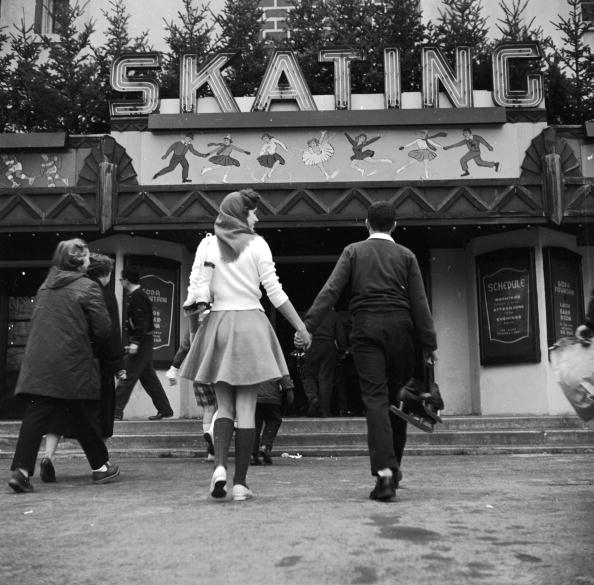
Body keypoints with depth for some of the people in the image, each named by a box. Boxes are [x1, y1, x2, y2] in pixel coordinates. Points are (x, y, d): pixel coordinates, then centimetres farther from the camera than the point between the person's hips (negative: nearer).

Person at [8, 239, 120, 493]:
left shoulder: (45, 286, 13)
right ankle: (100, 466, 22)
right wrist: (91, 338, 14)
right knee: (85, 417, 8)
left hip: (37, 364, 5)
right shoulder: (87, 287, -6)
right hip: (72, 365, -5)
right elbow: (103, 329, -8)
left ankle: (21, 469, -8)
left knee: (35, 416, 2)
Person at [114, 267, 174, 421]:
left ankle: (116, 412, -6)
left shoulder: (137, 297, -14)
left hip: (141, 343, -10)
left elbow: (142, 322, -22)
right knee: (148, 377, 13)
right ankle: (165, 409, 17)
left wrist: (135, 342, -25)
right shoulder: (139, 295, 17)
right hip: (144, 343, 10)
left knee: (127, 376, -8)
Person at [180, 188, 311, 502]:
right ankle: (240, 482, 4)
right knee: (246, 408, 2)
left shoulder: (210, 246, 6)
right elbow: (274, 291, -4)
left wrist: (192, 301, 22)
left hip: (219, 323, 3)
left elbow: (203, 292, 0)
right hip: (251, 323, -2)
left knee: (224, 405, 12)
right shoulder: (257, 244, 0)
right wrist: (301, 326, 0)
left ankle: (219, 466, -9)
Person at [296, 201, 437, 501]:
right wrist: (428, 343, 5)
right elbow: (419, 302, 4)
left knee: (375, 398, -4)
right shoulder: (406, 255, 11)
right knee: (397, 396, 13)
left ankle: (384, 472, -14)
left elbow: (331, 290, -3)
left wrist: (308, 325, -6)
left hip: (365, 328, -1)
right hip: (399, 327, 1)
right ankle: (393, 466, 20)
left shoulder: (353, 251, 9)